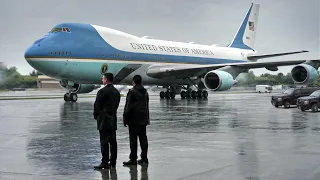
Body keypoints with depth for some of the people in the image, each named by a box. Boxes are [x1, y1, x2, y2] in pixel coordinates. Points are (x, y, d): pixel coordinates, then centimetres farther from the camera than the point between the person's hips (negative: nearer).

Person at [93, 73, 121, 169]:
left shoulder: (102, 91, -14)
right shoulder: (116, 92, 10)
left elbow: (97, 105, -10)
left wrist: (96, 115, 4)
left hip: (104, 120, -8)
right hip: (113, 119, 8)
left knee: (104, 142, -5)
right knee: (113, 141, 11)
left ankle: (105, 163, -4)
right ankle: (113, 161, 17)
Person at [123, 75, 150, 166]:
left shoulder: (132, 92, -12)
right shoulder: (145, 92, 11)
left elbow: (128, 106, -13)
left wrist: (125, 119, -7)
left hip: (134, 120, -7)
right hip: (143, 120, 7)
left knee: (133, 139, -4)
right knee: (143, 138, 10)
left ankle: (133, 159, -3)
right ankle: (144, 158, 14)